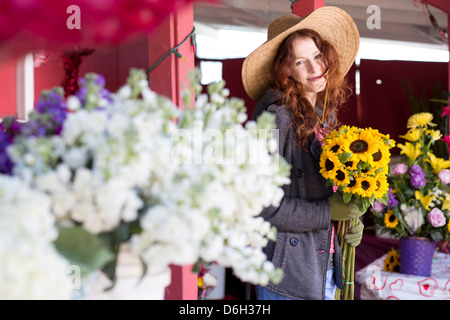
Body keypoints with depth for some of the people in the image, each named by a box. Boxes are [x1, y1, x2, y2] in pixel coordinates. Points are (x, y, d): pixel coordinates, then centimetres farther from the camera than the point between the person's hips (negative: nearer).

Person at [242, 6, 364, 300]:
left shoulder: (326, 113, 8)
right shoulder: (276, 116, -17)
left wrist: (350, 220, 0)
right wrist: (328, 211, -16)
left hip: (326, 263, 7)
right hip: (287, 270, -7)